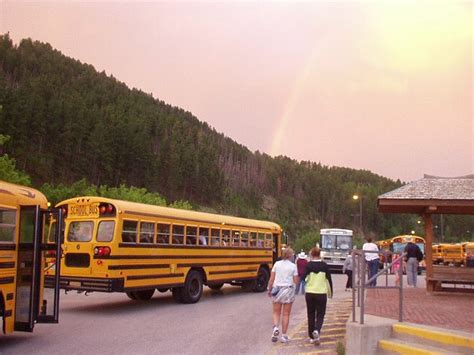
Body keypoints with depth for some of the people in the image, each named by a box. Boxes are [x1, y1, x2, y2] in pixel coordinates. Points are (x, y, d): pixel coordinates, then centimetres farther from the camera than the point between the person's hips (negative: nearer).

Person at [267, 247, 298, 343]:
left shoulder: (277, 264, 0)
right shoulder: (293, 266, -4)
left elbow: (271, 279, 1)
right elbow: (296, 281, -4)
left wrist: (269, 290, 11)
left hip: (277, 289, 1)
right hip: (288, 290, -1)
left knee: (276, 312, 14)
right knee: (286, 314, 9)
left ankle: (275, 327, -13)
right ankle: (284, 336, 12)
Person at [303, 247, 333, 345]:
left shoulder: (309, 265, -6)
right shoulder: (324, 265, -2)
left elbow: (303, 277, -14)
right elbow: (329, 279, 1)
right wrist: (330, 292, 13)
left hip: (310, 293, 0)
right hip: (321, 293, 0)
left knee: (311, 315, 12)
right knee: (320, 315, 7)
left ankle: (312, 337, 16)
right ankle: (317, 331, -19)